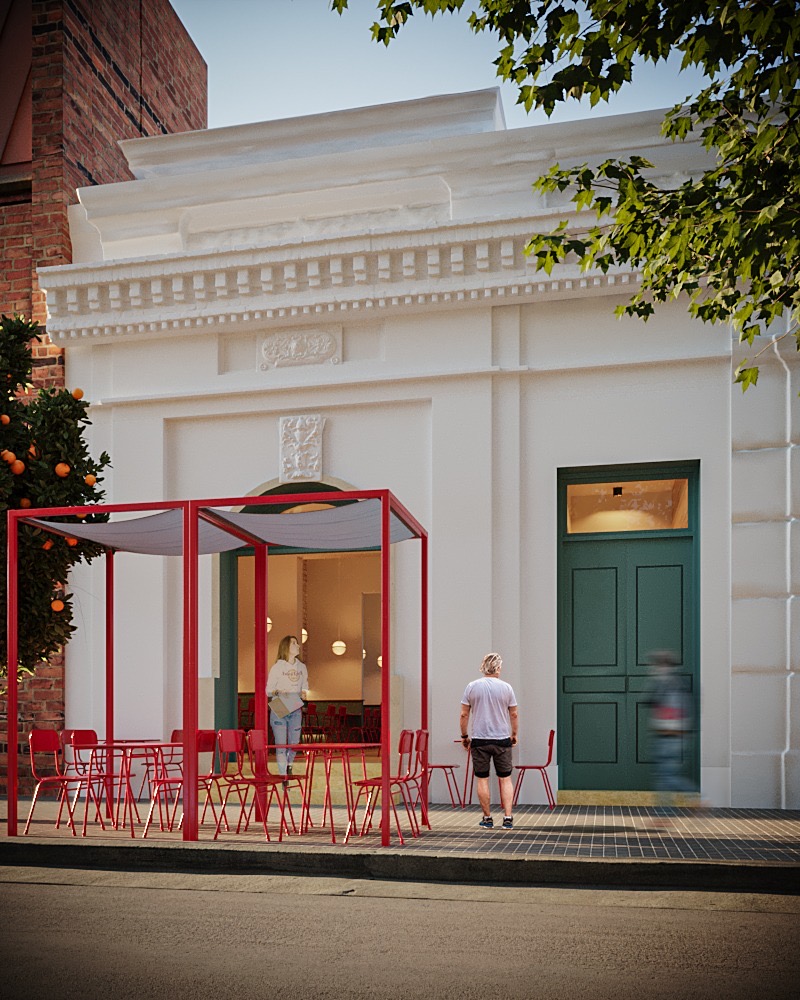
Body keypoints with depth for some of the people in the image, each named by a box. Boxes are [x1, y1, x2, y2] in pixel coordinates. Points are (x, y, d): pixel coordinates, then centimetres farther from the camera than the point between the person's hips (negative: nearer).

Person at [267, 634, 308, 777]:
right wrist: (278, 692, -22)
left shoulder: (301, 667, 10)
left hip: (296, 710, 4)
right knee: (281, 744, -5)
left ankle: (289, 765, 37)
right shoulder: (277, 667, -3)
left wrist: (304, 693, -3)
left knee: (294, 742, 10)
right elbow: (268, 691, -2)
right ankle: (283, 776, 2)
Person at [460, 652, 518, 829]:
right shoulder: (506, 688, -1)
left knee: (482, 779, 7)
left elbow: (464, 714, 1)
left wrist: (464, 736, 12)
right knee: (505, 779, 7)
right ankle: (508, 818, 1)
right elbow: (513, 714, 6)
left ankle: (487, 819, 12)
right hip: (502, 739, 0)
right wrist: (514, 734, 21)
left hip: (479, 740, 0)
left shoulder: (472, 687, -1)